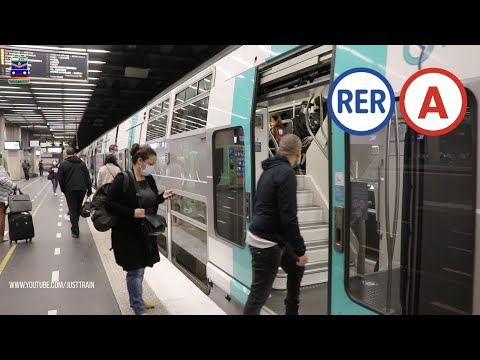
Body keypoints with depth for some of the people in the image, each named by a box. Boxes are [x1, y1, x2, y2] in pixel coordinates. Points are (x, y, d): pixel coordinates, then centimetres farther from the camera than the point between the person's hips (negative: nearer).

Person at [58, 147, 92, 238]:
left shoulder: (63, 164, 0)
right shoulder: (82, 163, 10)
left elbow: (60, 179, -3)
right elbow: (87, 177, 7)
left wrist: (63, 190, 9)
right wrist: (89, 189, 9)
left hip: (70, 190, -3)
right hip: (82, 189, 3)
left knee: (72, 210, 1)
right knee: (78, 209, 16)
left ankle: (75, 231, -1)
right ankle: (75, 227, 27)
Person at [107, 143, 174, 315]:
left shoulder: (149, 179, 4)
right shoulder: (123, 179, -17)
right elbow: (110, 203, -18)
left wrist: (162, 197, -3)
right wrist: (132, 213, -26)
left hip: (146, 232, 7)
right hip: (128, 234, -7)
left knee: (140, 269, 20)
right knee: (135, 270, 3)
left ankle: (135, 301, 39)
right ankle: (139, 309, 16)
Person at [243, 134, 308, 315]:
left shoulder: (270, 169, 10)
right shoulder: (286, 173, -19)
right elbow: (288, 217, -23)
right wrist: (300, 249, -16)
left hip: (270, 238, 10)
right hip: (266, 242, -10)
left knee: (296, 268, 23)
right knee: (259, 294, 0)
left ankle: (292, 311, 37)